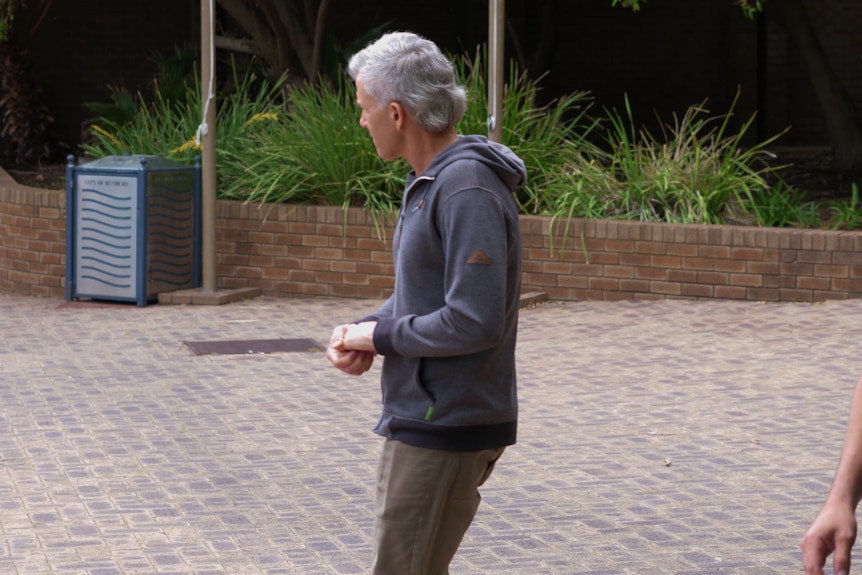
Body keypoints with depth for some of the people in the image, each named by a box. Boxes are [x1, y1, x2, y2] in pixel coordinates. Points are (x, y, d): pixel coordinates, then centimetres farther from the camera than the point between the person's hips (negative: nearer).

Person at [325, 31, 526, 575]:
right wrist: (362, 329, 2)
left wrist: (381, 336, -13)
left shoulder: (469, 190, -21)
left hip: (447, 428, -10)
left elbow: (474, 322, -26)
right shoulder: (428, 181, 11)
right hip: (419, 419, 10)